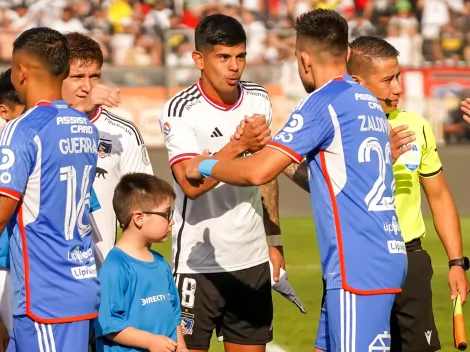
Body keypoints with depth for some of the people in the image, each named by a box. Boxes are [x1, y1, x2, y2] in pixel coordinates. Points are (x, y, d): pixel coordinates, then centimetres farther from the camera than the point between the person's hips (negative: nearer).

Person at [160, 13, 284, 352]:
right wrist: (239, 145, -30)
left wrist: (274, 239, 16)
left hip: (253, 260, 5)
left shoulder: (259, 100, 6)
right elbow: (191, 184, -22)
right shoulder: (180, 111, -11)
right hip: (199, 262, -5)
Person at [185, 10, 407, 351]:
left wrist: (206, 166, 1)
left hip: (359, 266, -9)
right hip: (387, 255, 9)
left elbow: (258, 171, -15)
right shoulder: (369, 102, 16)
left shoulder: (324, 102, -10)